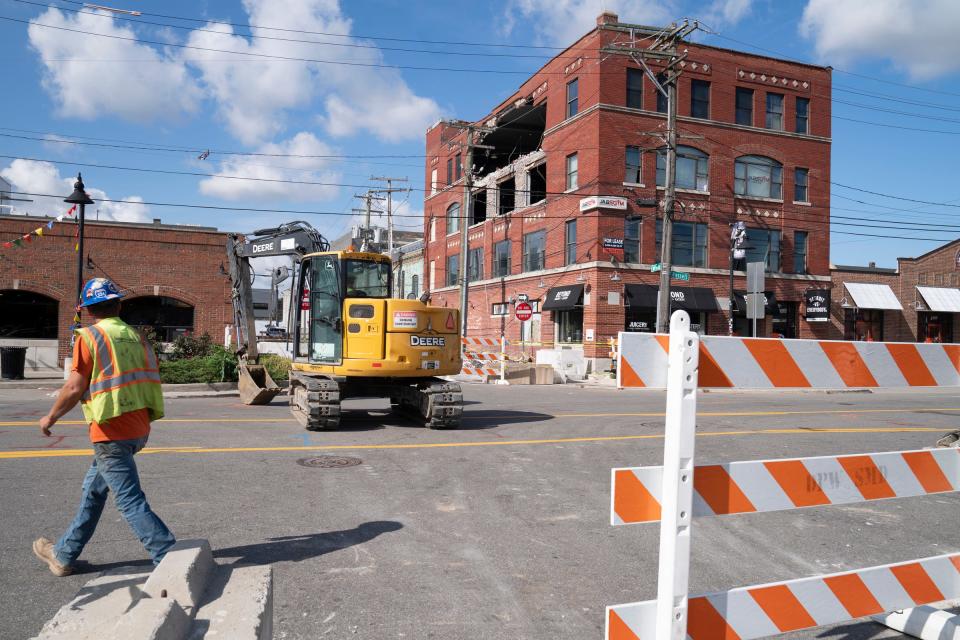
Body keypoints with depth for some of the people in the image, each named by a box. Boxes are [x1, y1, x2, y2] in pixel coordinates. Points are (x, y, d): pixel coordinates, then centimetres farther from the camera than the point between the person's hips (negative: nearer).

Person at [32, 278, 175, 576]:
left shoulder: (89, 337, -7)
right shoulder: (136, 337, 10)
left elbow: (75, 387, -10)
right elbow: (151, 381, 9)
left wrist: (51, 417, 6)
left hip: (111, 432, -7)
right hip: (138, 428, 8)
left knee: (130, 501, -5)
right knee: (93, 489, 22)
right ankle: (64, 554, 36)